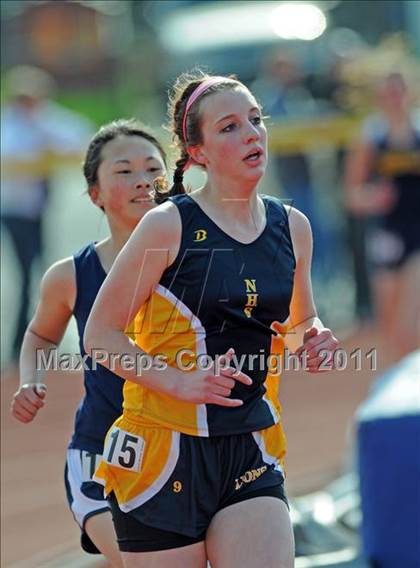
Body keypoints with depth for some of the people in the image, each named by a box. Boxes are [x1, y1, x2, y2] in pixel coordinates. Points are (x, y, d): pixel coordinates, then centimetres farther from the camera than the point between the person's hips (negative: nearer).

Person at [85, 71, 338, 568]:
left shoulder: (292, 228, 8)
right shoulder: (168, 225, -8)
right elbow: (100, 335, -6)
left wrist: (309, 345, 2)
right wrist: (177, 381, -17)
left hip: (251, 454, 4)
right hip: (165, 451, -4)